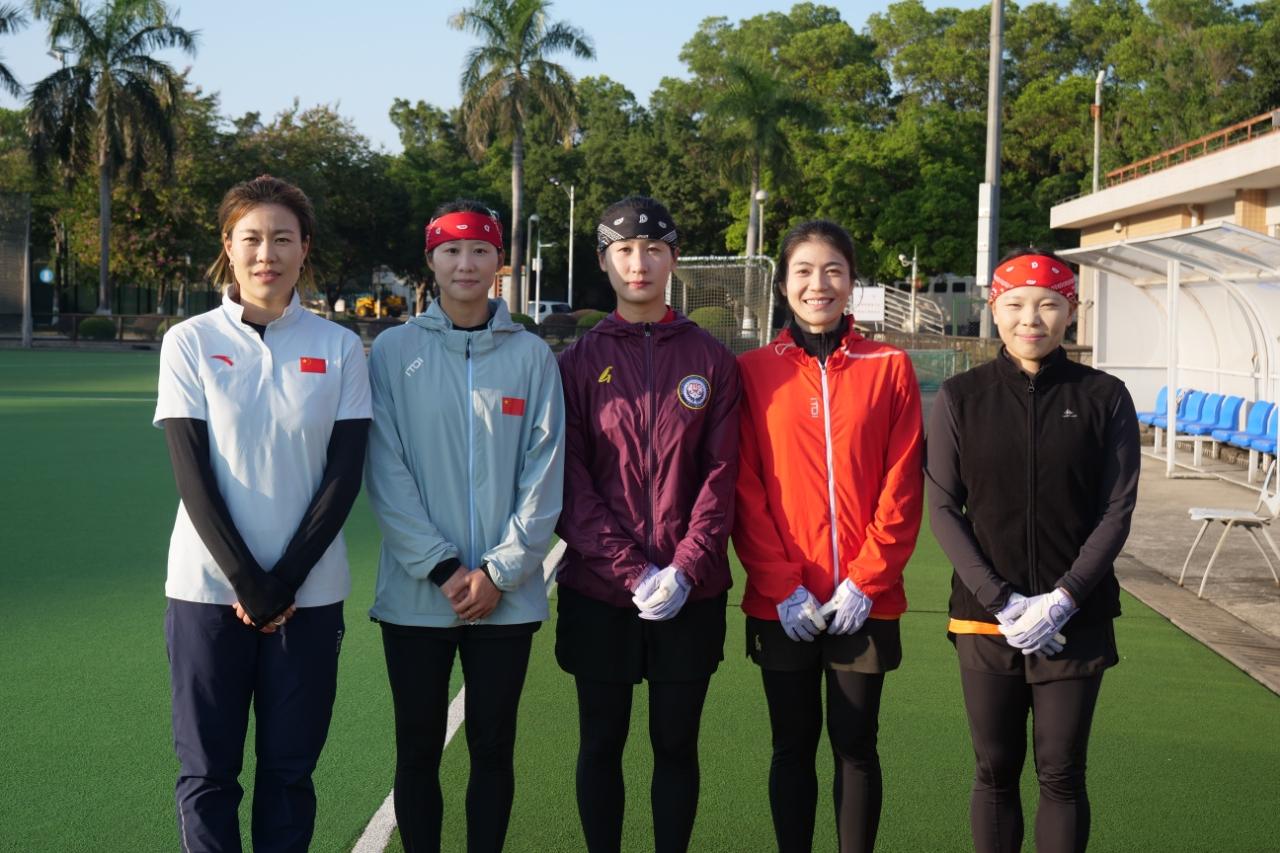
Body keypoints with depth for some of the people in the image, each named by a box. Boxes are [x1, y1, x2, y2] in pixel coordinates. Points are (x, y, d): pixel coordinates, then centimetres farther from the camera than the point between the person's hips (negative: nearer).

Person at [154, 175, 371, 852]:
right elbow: (191, 472, -4)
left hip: (310, 592, 1)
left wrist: (285, 581, -9)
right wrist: (246, 582, -11)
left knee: (289, 770, 7)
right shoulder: (190, 342, 0)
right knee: (208, 772, 4)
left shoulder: (339, 348, 3)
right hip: (208, 588, -1)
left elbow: (344, 473, -1)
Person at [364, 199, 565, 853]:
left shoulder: (531, 355, 3)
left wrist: (501, 571, -9)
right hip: (416, 594, 0)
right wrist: (441, 567, -12)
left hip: (508, 596, 1)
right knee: (418, 751, 9)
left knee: (493, 749, 10)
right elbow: (385, 472, -5)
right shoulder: (394, 351, 0)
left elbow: (545, 472, -1)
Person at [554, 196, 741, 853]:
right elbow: (571, 482, -4)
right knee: (601, 744, 9)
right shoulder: (580, 362, 2)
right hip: (598, 590, 0)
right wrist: (632, 571, -14)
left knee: (676, 744, 9)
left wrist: (685, 570, -13)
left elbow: (720, 475, -1)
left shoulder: (711, 360, 4)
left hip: (691, 593, 0)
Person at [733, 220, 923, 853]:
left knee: (855, 746, 8)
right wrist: (783, 587, -9)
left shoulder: (889, 368, 2)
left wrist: (865, 581, -9)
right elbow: (747, 490, -2)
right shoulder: (755, 371, 1)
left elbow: (902, 487, -2)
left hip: (865, 602, 0)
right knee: (794, 747, 9)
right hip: (782, 605, 0)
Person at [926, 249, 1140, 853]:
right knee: (995, 772, 9)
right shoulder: (961, 397, 1)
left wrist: (1064, 598, -12)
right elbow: (943, 510, -1)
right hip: (985, 620, 0)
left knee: (1062, 775, 5)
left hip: (1075, 622, 0)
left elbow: (1116, 510, -2)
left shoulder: (1104, 397, 0)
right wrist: (1001, 600, -11)